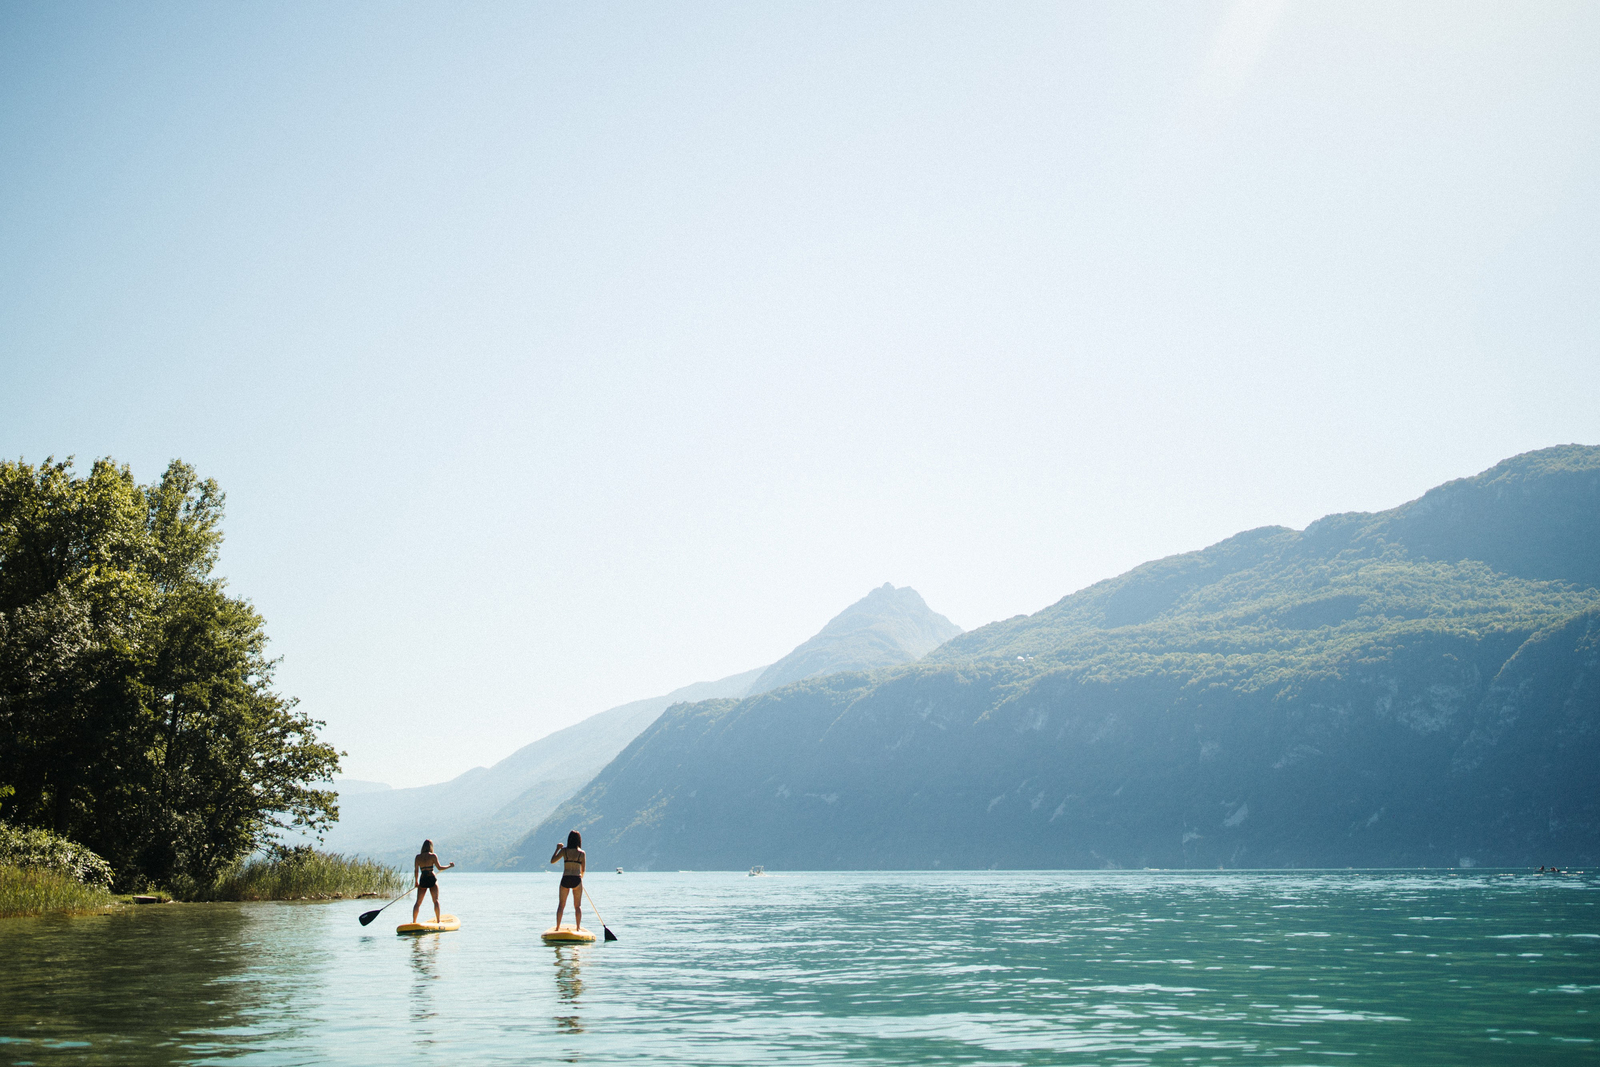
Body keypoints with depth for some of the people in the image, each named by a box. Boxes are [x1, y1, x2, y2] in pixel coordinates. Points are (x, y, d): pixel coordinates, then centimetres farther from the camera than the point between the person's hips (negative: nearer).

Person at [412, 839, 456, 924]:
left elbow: (416, 870, 3)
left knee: (418, 902, 8)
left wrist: (416, 881, 14)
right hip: (432, 879, -3)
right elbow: (439, 868, -4)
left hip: (422, 880, 3)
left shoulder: (418, 857, 4)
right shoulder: (433, 856, -5)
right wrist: (449, 866, 10)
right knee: (436, 900, 3)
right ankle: (438, 920, -1)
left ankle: (414, 921, 4)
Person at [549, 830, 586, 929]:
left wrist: (557, 849, 17)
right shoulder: (582, 853, 0)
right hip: (577, 880, -1)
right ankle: (578, 927, 4)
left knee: (561, 904, 12)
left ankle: (558, 927, 11)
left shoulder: (564, 850, 0)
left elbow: (552, 861, 6)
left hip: (565, 880, 1)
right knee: (577, 905, 9)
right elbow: (583, 870, 6)